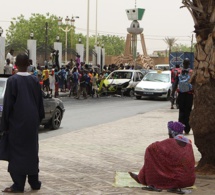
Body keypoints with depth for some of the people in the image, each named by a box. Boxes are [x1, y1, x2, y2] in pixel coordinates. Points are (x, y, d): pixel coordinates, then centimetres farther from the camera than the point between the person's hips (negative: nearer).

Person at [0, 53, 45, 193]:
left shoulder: (12, 80, -12)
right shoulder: (35, 80, 2)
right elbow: (40, 102, 8)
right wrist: (39, 119, 19)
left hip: (17, 121, -4)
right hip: (32, 121, 5)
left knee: (18, 151, 1)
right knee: (32, 150, 13)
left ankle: (19, 184, 1)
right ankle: (34, 182, 17)